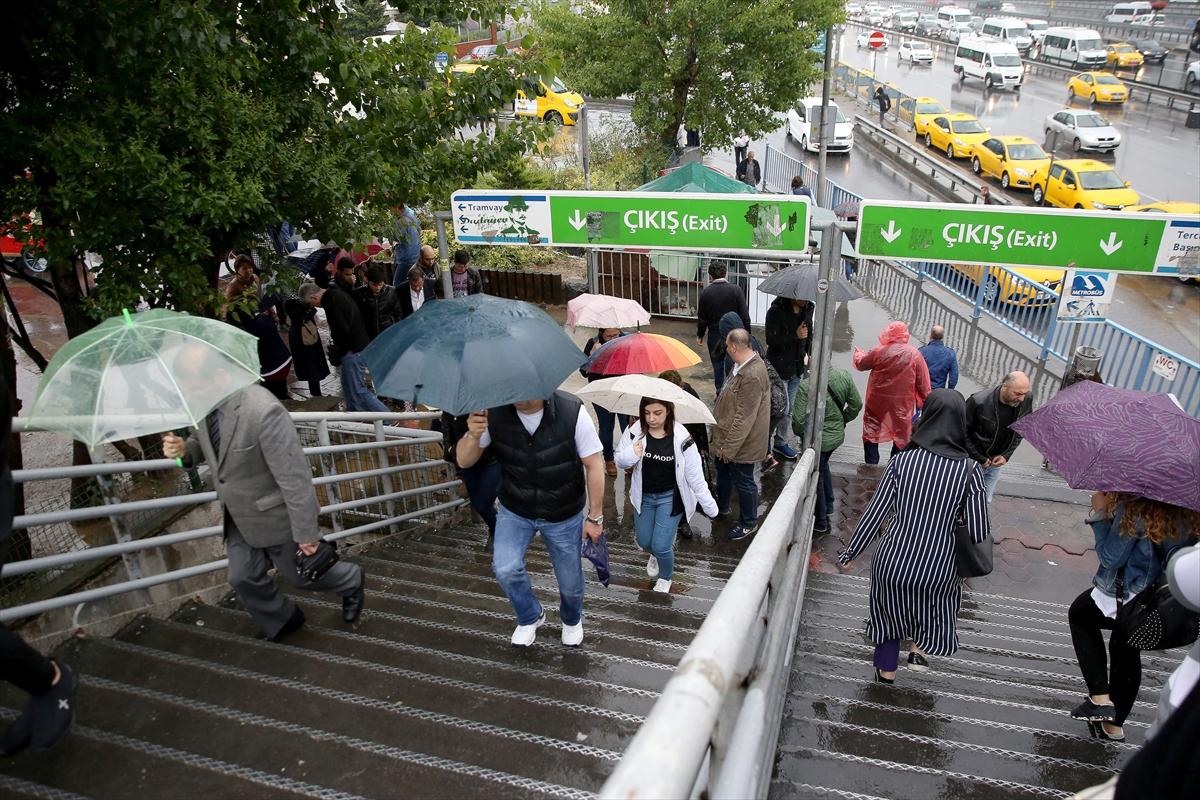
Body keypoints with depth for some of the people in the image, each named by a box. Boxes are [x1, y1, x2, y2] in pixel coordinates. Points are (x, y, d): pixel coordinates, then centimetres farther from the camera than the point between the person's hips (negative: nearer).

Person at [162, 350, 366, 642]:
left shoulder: (262, 411, -35)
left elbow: (294, 476, -29)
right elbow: (203, 441, 12)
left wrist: (306, 531, -22)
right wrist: (184, 450, -13)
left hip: (274, 516, -7)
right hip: (238, 516, 7)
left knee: (300, 573, 15)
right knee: (244, 578, 15)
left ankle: (351, 582, 45)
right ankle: (282, 622, 42)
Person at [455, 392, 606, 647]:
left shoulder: (572, 411, -27)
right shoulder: (493, 411, -21)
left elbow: (593, 465, -15)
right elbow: (464, 461, -12)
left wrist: (595, 517, -10)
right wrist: (473, 436, -35)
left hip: (564, 515, -1)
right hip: (514, 511, 1)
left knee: (570, 580, 12)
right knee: (505, 569, -16)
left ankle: (572, 620, 50)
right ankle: (530, 618, 18)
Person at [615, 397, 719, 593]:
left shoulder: (681, 438, -22)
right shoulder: (635, 432, -16)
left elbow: (694, 474, -14)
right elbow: (619, 461, -5)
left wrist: (708, 504, -11)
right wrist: (630, 455, -29)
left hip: (670, 497, -3)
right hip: (643, 496, 3)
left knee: (661, 546, -6)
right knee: (644, 542, 16)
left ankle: (665, 578, 28)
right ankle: (656, 554, 54)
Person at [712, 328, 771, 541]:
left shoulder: (752, 376, -33)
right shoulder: (744, 364, 0)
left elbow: (744, 418, -30)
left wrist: (729, 447, -23)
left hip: (742, 443, -10)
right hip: (728, 437, 10)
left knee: (743, 482, 9)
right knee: (723, 471, 28)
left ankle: (749, 523, 29)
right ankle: (721, 505, 51)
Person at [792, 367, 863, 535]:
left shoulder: (806, 386, -29)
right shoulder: (844, 376, -12)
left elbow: (799, 419, -23)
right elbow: (856, 404, -1)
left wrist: (799, 432, -1)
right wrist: (842, 421, 15)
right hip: (837, 435, 6)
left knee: (815, 477, 14)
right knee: (823, 466, 32)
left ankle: (820, 522, 30)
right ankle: (828, 506, 46)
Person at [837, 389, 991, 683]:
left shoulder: (902, 460, -10)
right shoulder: (968, 470, -12)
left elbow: (875, 513, -7)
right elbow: (979, 532, -9)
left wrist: (850, 553, 4)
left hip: (892, 561, 1)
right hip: (937, 568, 0)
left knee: (891, 610, 27)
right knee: (935, 603, 34)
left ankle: (886, 670, 38)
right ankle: (920, 648, 23)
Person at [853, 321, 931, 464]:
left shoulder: (879, 352, -12)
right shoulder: (915, 354, -10)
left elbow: (860, 364, 6)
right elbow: (923, 383, -6)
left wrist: (858, 353, 28)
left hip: (877, 402, -1)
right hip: (902, 404, 1)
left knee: (871, 433, 12)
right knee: (901, 436, 14)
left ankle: (871, 466, 11)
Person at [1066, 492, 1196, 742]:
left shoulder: (1133, 508, -25)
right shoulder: (1186, 512, -4)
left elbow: (1110, 557, -19)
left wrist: (1100, 513, -12)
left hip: (1121, 599, -7)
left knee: (1079, 614, 23)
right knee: (1127, 652, 25)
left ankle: (1100, 697, 14)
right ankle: (1114, 726, 40)